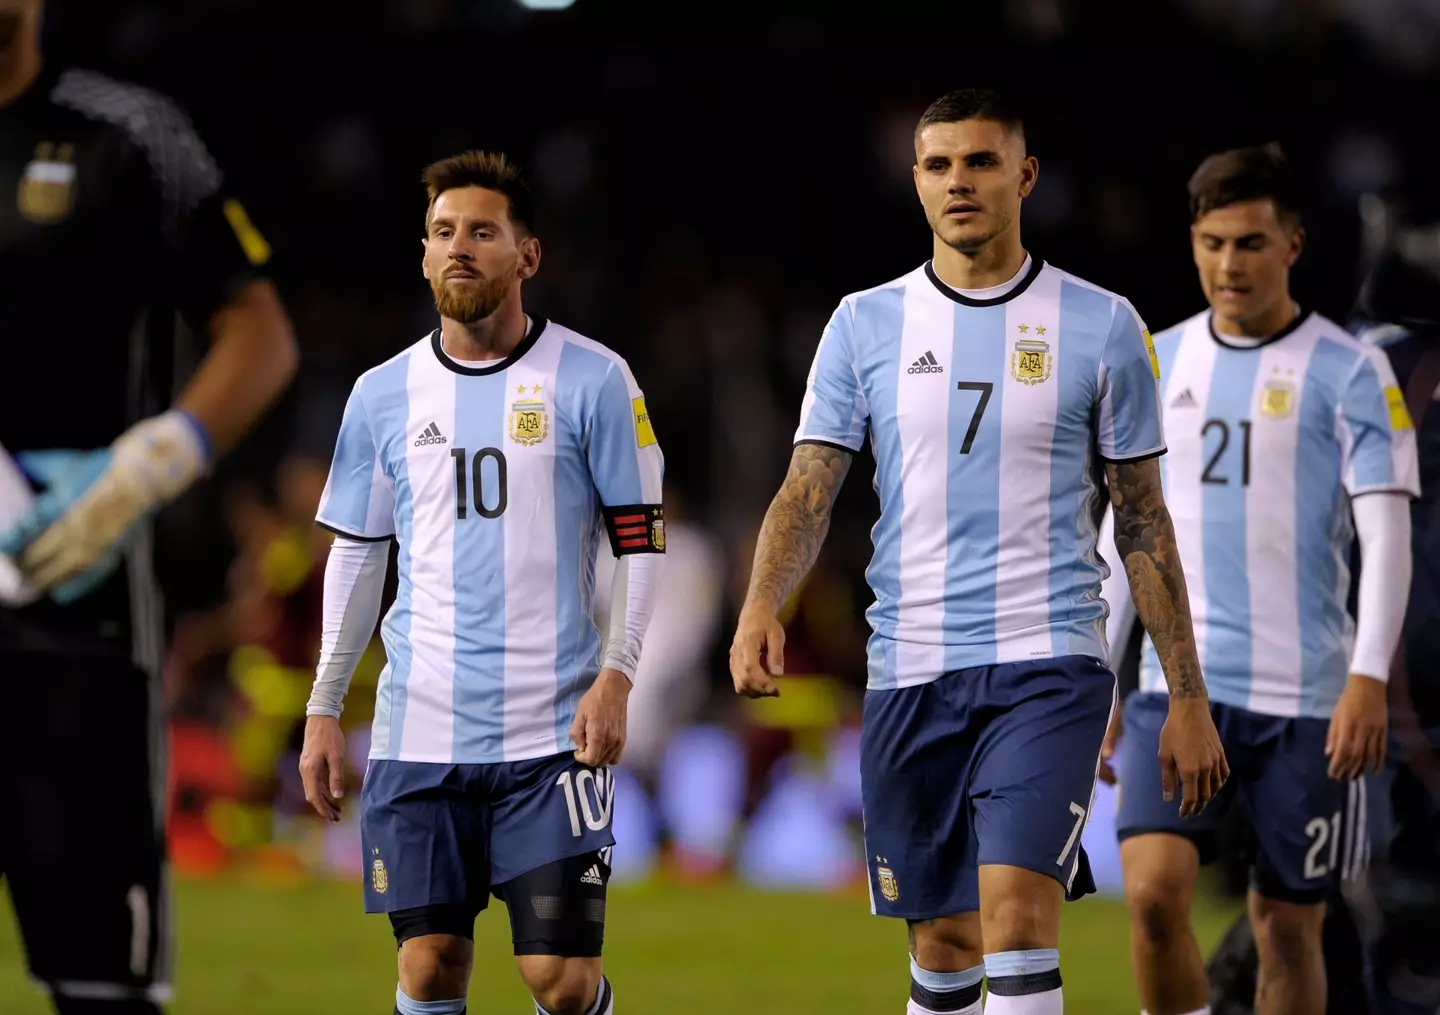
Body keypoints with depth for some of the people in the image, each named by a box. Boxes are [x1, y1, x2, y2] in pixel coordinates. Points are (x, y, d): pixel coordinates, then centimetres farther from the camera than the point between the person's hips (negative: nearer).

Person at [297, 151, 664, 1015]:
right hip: (420, 734, 3)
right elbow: (356, 555, 15)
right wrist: (324, 710, 9)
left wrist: (615, 677, -11)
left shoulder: (593, 382, -1)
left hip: (554, 732, -3)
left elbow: (641, 541, 1)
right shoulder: (384, 394, 9)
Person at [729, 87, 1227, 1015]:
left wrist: (1189, 697, 5)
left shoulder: (1102, 326, 3)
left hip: (1049, 661, -3)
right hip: (910, 672, 3)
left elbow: (1145, 521, 7)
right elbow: (808, 491, 2)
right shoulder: (864, 325, 7)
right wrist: (762, 603, -19)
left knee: (1017, 915, -20)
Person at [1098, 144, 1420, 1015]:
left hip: (1305, 697, -2)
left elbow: (1387, 535, -8)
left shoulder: (1348, 372, -3)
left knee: (1288, 927, 3)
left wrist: (1369, 680, -19)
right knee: (1154, 890, -16)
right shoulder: (1158, 364, 10)